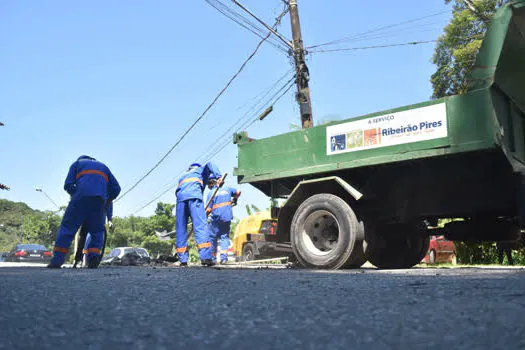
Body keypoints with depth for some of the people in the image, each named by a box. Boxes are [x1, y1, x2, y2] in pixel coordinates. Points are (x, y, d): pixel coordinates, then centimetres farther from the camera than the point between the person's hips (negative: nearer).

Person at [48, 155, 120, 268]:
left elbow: (68, 185, 10)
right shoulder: (103, 166, 33)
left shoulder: (77, 163, 24)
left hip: (81, 197, -2)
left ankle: (57, 259, -7)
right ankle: (93, 257, -7)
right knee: (97, 231, 12)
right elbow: (116, 188, 24)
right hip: (99, 201, 2)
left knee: (67, 227, 1)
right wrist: (107, 202, 32)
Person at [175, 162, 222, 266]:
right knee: (200, 226, -13)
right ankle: (205, 257, -24)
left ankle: (183, 259, 2)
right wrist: (219, 176, -1)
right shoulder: (200, 170, 31)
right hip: (194, 196, -4)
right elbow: (209, 164, 11)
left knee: (180, 229, 6)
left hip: (180, 197, 5)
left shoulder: (183, 175, 41)